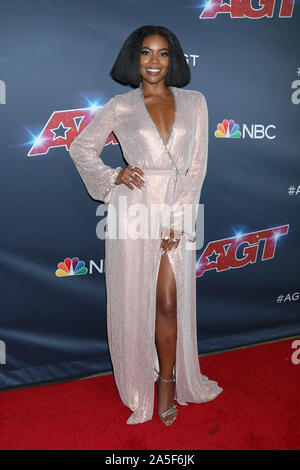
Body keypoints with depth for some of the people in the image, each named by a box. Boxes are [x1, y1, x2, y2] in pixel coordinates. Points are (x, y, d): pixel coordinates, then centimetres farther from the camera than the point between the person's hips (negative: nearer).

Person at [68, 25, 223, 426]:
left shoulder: (194, 102, 7)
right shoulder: (120, 107, 4)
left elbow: (197, 166, 3)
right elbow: (81, 148, 13)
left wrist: (176, 218, -4)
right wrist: (111, 179, -3)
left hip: (177, 210, 1)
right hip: (133, 208, -1)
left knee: (169, 303, 2)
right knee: (134, 300, 7)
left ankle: (169, 382, 22)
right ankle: (140, 384, 27)